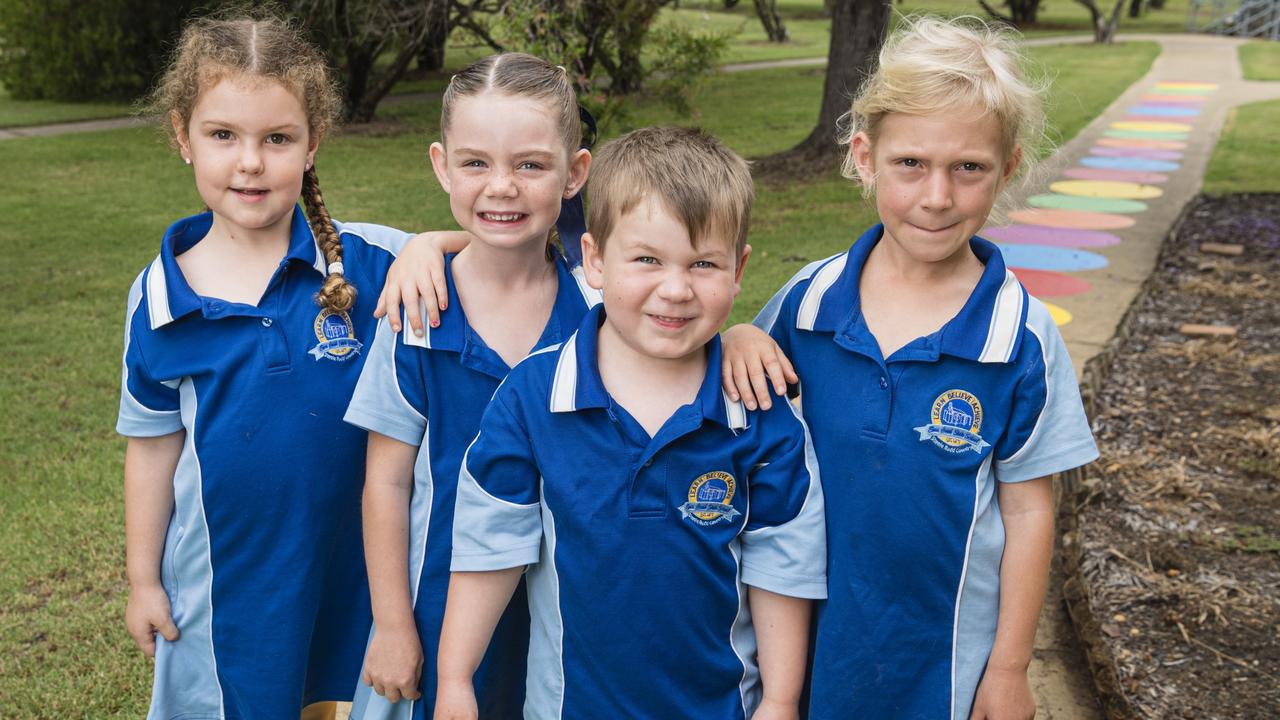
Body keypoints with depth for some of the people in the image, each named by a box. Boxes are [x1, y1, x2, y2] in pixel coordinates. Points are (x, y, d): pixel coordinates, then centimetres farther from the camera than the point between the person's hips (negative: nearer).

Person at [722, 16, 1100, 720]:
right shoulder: (808, 298, -8)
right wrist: (737, 341, -16)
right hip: (810, 630, 2)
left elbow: (1027, 510, -7)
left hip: (942, 651, -2)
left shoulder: (1021, 338, -14)